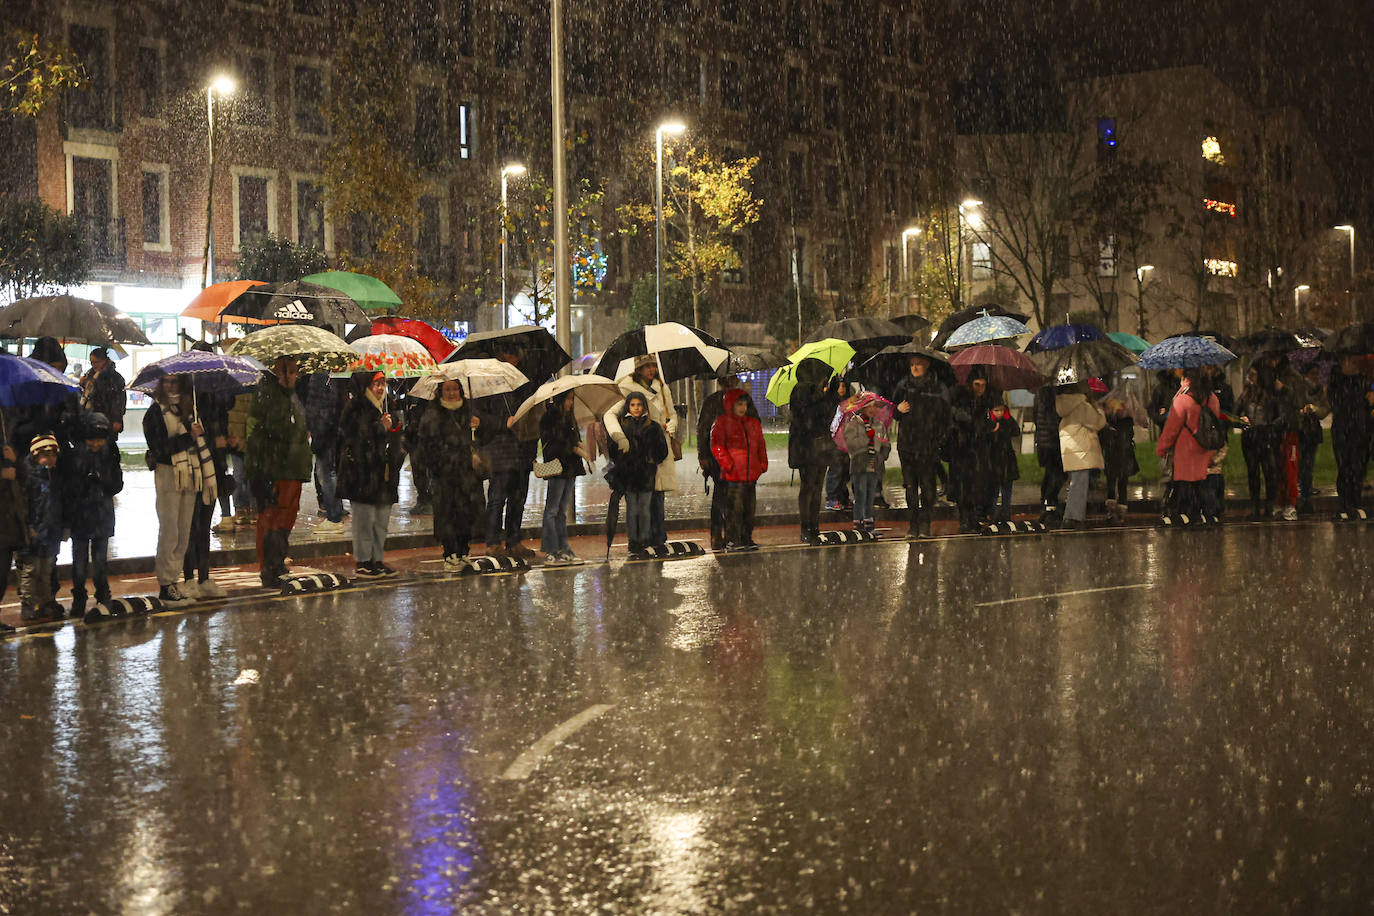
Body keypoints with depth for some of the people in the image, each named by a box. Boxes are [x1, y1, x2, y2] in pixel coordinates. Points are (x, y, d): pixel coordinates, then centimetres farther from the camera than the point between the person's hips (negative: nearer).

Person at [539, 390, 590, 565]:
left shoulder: (569, 418, 17)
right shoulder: (549, 418, -8)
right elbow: (550, 444, -16)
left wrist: (580, 445, 0)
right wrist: (574, 449, -18)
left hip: (570, 468, 8)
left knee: (563, 510, 11)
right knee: (552, 510, -5)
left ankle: (563, 549, 13)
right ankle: (550, 552, -5)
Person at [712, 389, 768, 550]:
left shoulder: (754, 423, 16)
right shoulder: (722, 422, -2)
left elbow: (761, 446, 22)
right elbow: (717, 446, -6)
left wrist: (762, 465, 12)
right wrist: (728, 465, -14)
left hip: (751, 474, 6)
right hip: (733, 475, -6)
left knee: (749, 508, 9)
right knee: (735, 507, -7)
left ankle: (747, 538, 17)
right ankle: (732, 540, -2)